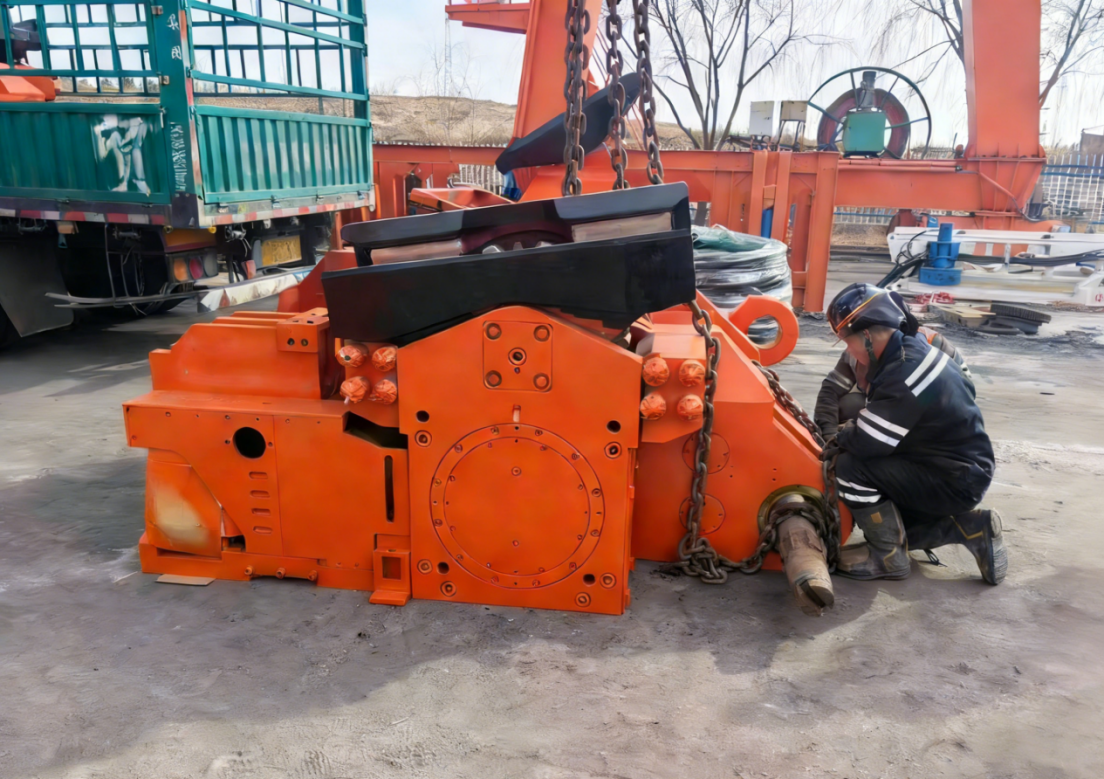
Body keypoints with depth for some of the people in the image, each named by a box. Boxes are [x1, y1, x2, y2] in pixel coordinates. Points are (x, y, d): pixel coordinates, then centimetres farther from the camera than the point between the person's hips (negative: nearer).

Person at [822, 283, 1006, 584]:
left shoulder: (904, 375, -30)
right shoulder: (913, 349, 0)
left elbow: (866, 442, -28)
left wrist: (840, 438, -6)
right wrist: (848, 433, 2)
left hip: (955, 483, -10)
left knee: (850, 467, -21)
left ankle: (888, 557, -6)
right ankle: (971, 527, 16)